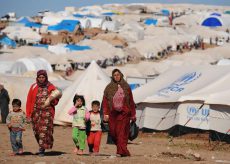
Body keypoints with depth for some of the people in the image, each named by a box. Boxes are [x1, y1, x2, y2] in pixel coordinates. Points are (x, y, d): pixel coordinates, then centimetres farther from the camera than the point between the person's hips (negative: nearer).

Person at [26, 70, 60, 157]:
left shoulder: (51, 87, 5)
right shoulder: (33, 87, 6)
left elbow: (56, 101, 12)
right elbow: (29, 101, 6)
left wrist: (52, 99, -12)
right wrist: (28, 114, 1)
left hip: (47, 112, -2)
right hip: (36, 112, 2)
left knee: (44, 130, -13)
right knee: (37, 131, 3)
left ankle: (42, 148, -13)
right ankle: (42, 145, 22)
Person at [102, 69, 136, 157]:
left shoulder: (126, 87, 6)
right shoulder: (109, 88, 6)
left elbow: (131, 102, 8)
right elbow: (105, 101, 2)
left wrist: (133, 115, 6)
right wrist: (105, 114, -8)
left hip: (124, 113, -1)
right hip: (113, 114, 1)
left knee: (122, 133, -10)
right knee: (113, 132, 1)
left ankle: (121, 151, -15)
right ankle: (122, 149, 20)